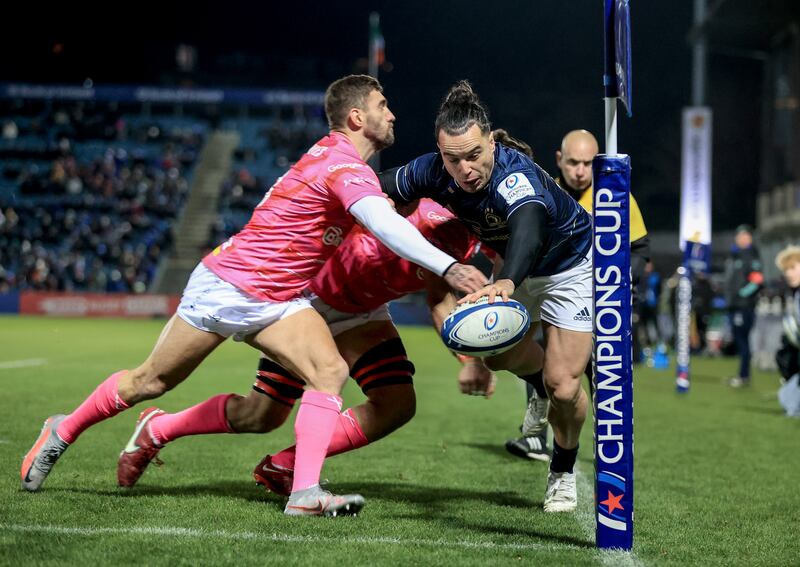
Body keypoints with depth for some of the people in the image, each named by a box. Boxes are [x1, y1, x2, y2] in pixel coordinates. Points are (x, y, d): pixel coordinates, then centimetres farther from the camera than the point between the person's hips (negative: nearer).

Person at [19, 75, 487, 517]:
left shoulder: (336, 155, 5)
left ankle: (305, 492, -20)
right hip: (227, 285, -9)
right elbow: (385, 225, -41)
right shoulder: (343, 166, -24)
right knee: (150, 382, 8)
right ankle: (63, 432, 30)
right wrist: (448, 267, -51)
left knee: (330, 371, -16)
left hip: (278, 299, 9)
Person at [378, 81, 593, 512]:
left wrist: (505, 282, -83)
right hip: (518, 269, 6)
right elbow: (382, 189, -3)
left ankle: (563, 472, 19)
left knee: (563, 385, -11)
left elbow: (529, 229, -64)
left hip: (572, 263, -6)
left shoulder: (515, 176, -42)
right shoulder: (435, 171, -23)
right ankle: (539, 375, 47)